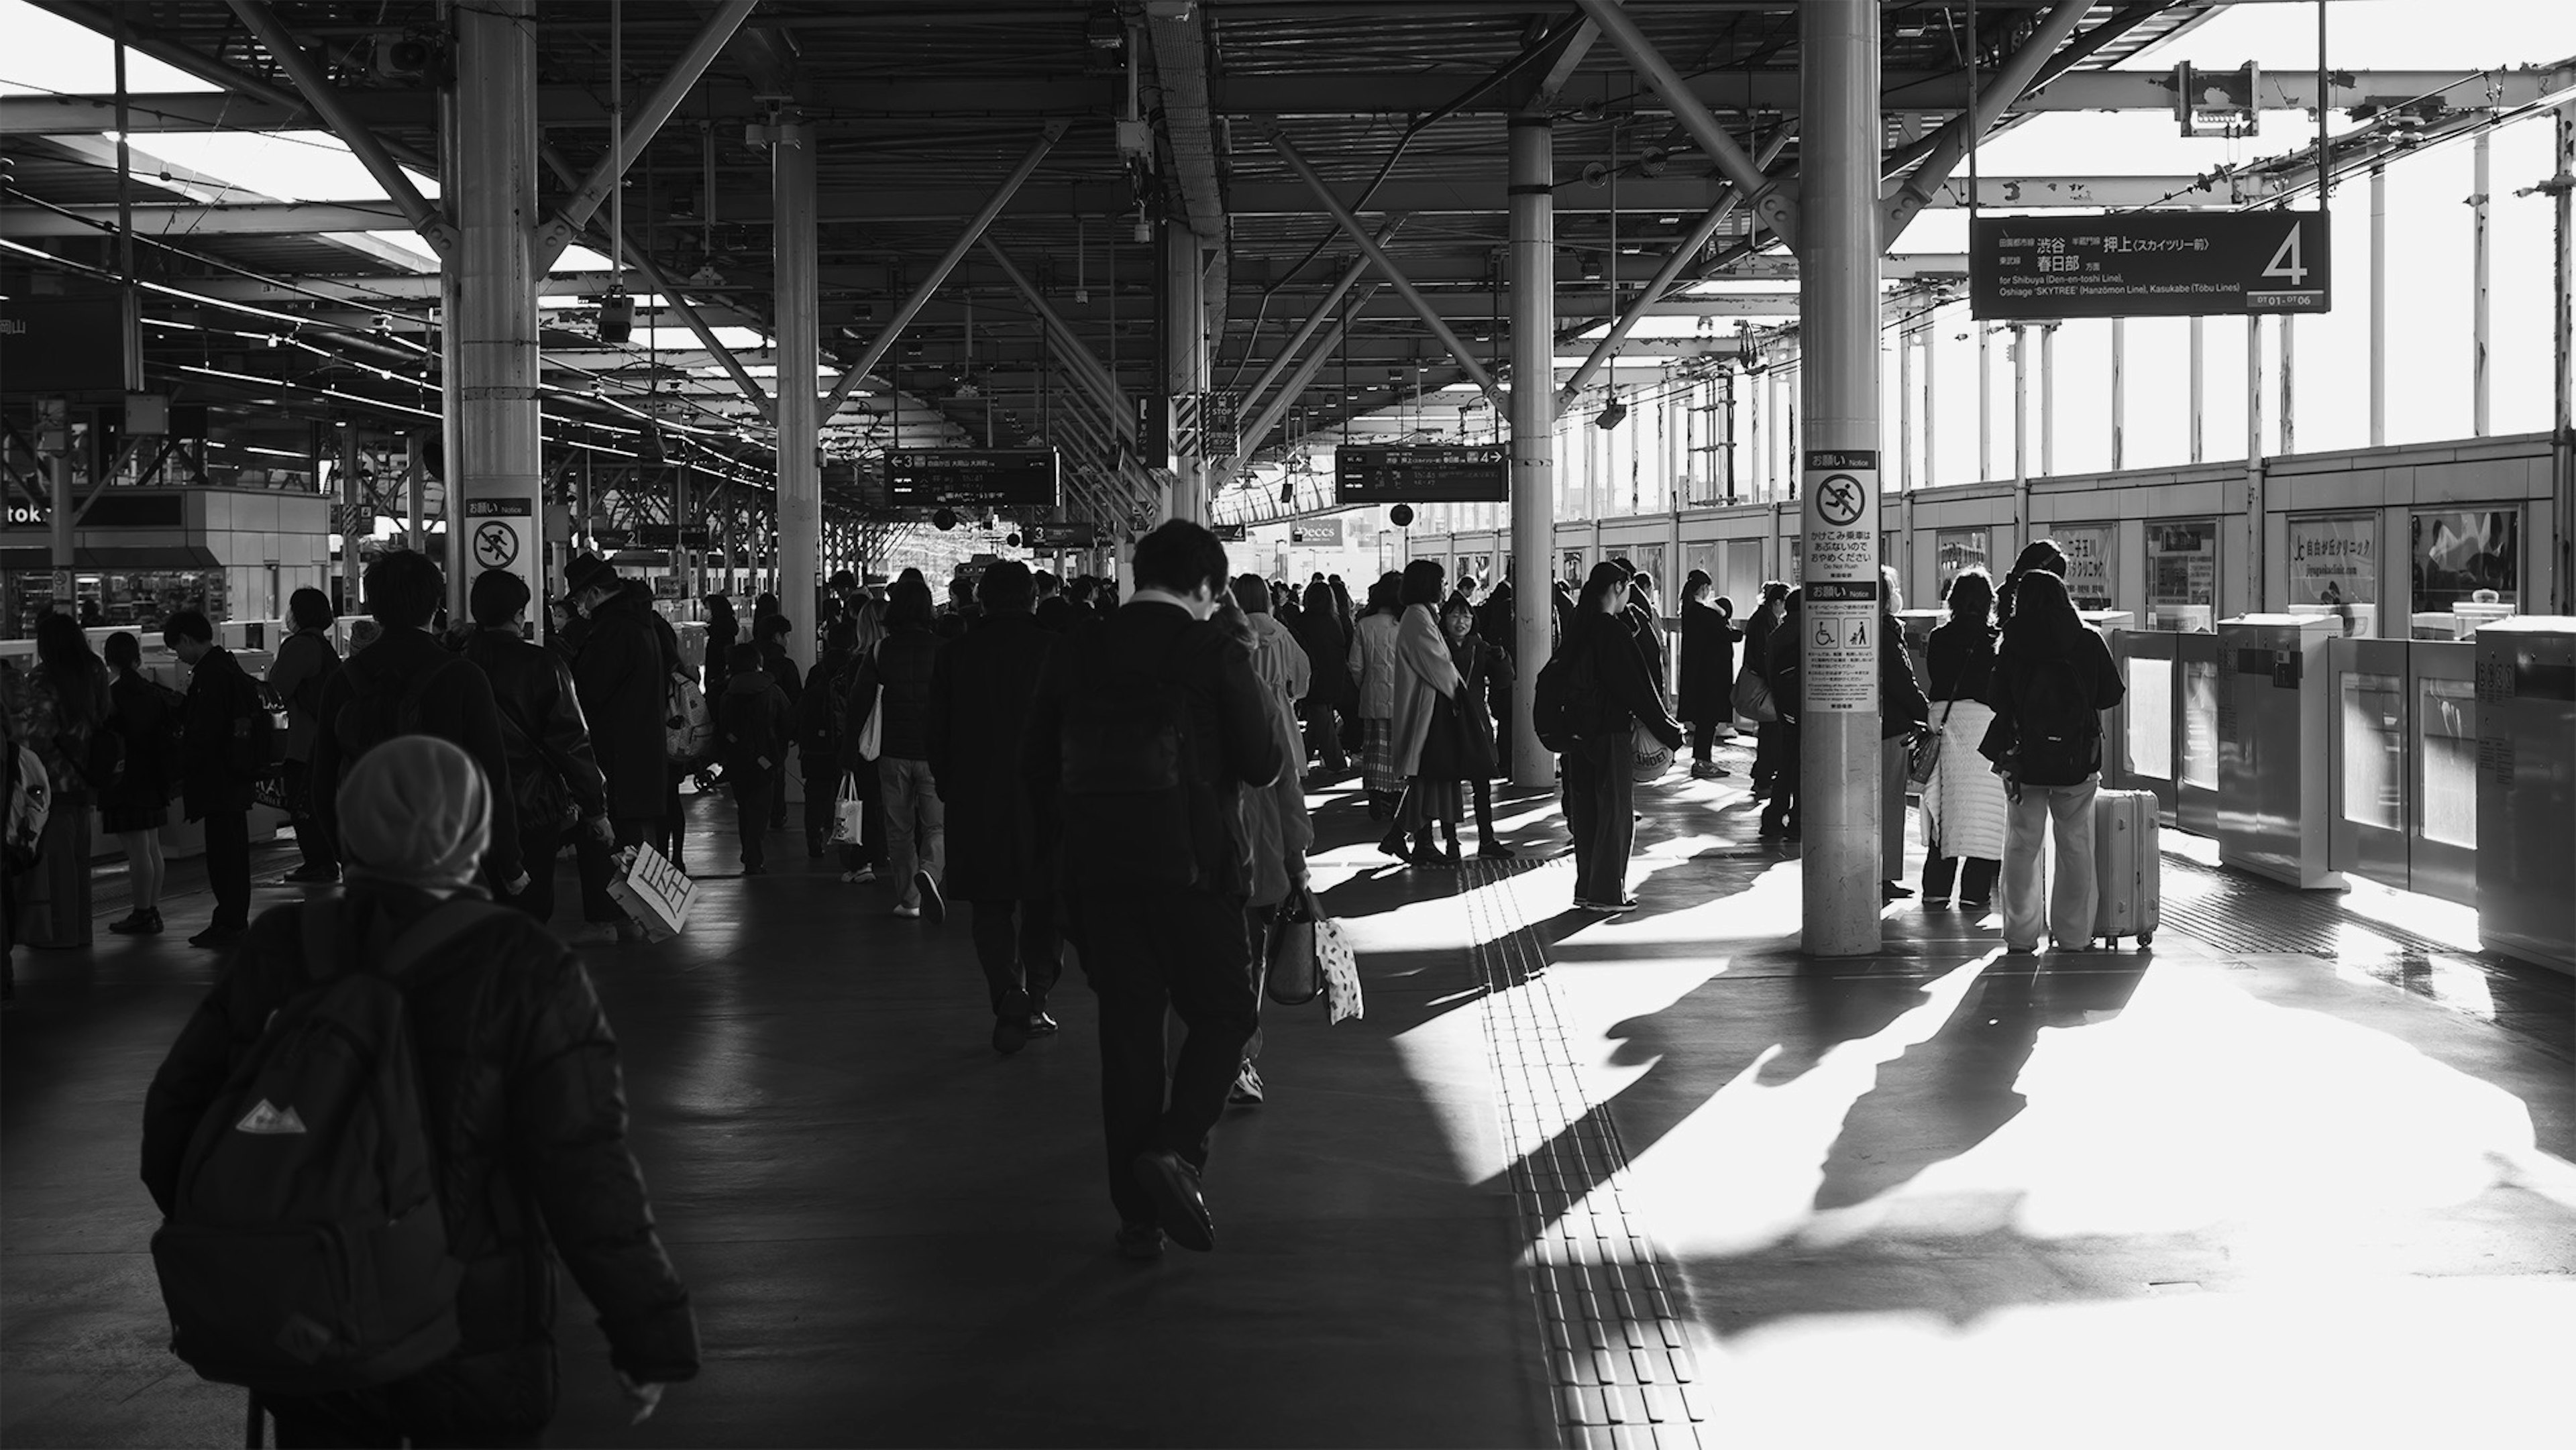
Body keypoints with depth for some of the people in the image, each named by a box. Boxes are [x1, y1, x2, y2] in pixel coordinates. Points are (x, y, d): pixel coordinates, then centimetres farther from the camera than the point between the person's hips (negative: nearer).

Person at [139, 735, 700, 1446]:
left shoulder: (276, 953, -1)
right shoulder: (523, 973, -14)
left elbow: (176, 1106, 9)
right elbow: (585, 1171, -17)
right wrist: (649, 1334, -9)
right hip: (469, 1347, -4)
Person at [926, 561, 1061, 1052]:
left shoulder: (954, 653, 0)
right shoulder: (1054, 649, -6)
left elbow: (935, 733, 3)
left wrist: (949, 789, 13)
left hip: (976, 801, 1)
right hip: (1045, 797, -1)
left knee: (992, 906, 8)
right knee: (1043, 904, 13)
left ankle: (1009, 1002, -3)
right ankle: (1032, 1002, 5)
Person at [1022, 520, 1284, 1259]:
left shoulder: (1076, 656, 7)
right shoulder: (1215, 653, -6)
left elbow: (1037, 766, 10)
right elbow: (1262, 765, -7)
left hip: (1099, 870, 4)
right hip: (1191, 864, -4)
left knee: (1127, 1031, 9)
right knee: (1225, 1012, 10)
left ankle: (1138, 1214, 12)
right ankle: (1176, 1150, -13)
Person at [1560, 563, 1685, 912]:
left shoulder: (1578, 628, 8)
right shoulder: (1614, 630, -16)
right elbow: (1638, 685, -15)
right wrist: (1669, 729, -7)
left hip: (1581, 731, 8)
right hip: (1613, 731, -8)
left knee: (1587, 811, 13)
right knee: (1615, 811, 1)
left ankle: (1586, 889, 18)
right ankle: (1607, 892, 3)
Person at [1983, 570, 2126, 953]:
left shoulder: (2011, 645, -5)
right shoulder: (2088, 641, -3)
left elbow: (1997, 702, -2)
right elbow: (2112, 694, 3)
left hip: (2025, 761, 0)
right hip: (2078, 762, 0)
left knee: (2022, 846, 8)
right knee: (2076, 847, 9)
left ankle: (2021, 935, 10)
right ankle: (2074, 935, 11)